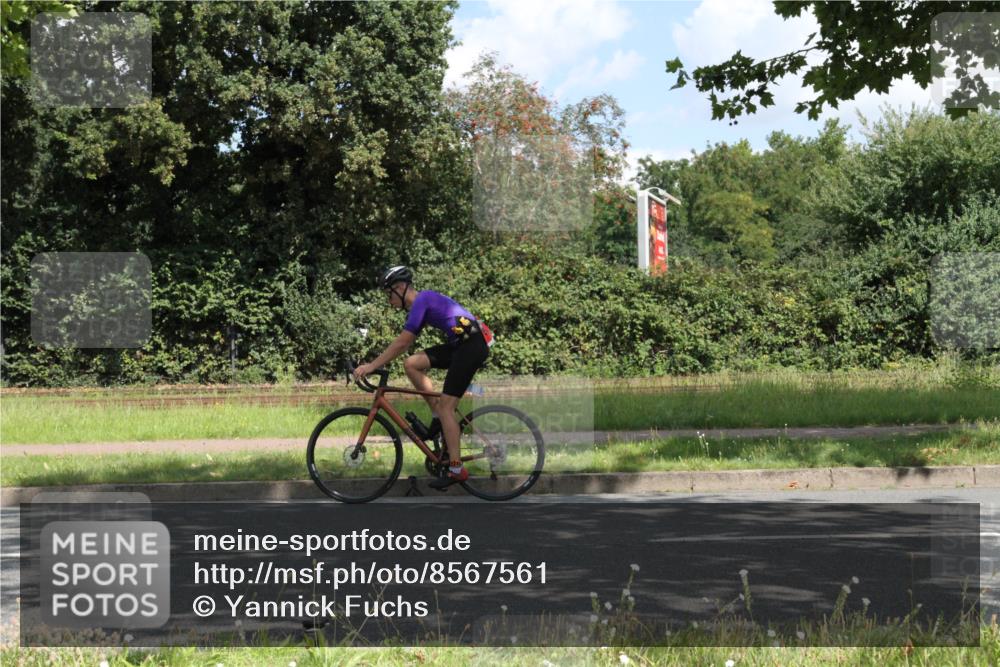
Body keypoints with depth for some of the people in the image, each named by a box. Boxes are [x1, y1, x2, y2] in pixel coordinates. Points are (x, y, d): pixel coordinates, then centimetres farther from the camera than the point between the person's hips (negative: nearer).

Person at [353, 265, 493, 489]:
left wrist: (372, 366, -13)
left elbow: (401, 343, -16)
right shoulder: (423, 301, 18)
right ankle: (438, 421, 8)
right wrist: (375, 364, 18)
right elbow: (405, 344, 21)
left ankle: (456, 470, -6)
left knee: (445, 405, -9)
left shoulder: (422, 301, -12)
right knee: (411, 364, 3)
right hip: (460, 344, 9)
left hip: (472, 344, -9)